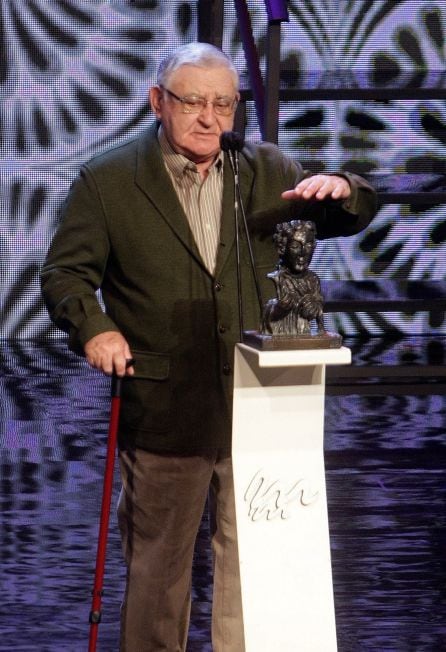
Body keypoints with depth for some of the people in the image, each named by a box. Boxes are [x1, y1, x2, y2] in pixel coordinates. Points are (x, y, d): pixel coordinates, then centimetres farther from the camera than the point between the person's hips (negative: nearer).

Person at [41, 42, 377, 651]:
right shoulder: (107, 181, 1)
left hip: (254, 413, 2)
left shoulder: (266, 170, 9)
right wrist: (94, 327, -18)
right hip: (162, 415, -2)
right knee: (158, 568, 9)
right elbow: (66, 271, 2)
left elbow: (353, 216, 12)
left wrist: (340, 189, -12)